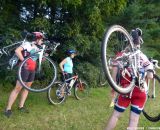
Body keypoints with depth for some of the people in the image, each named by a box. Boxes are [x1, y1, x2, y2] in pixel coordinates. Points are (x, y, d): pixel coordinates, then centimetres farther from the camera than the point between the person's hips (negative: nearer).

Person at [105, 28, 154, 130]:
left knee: (116, 115, 13)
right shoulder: (144, 57, 6)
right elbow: (150, 76, 1)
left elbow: (114, 71, -10)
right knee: (134, 120, 7)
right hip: (141, 92, 2)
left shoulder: (122, 54, 0)